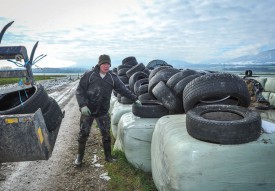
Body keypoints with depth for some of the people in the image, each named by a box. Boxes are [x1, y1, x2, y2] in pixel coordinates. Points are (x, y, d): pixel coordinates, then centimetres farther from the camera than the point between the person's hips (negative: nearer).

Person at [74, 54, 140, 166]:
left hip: (103, 112, 2)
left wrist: (135, 99, 3)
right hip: (87, 111, -2)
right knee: (83, 134, 6)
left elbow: (123, 89, 7)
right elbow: (79, 91, -6)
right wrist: (83, 105, -17)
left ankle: (108, 156, 24)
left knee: (106, 134, 6)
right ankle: (79, 157, 25)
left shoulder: (113, 78, 2)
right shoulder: (89, 75, -7)